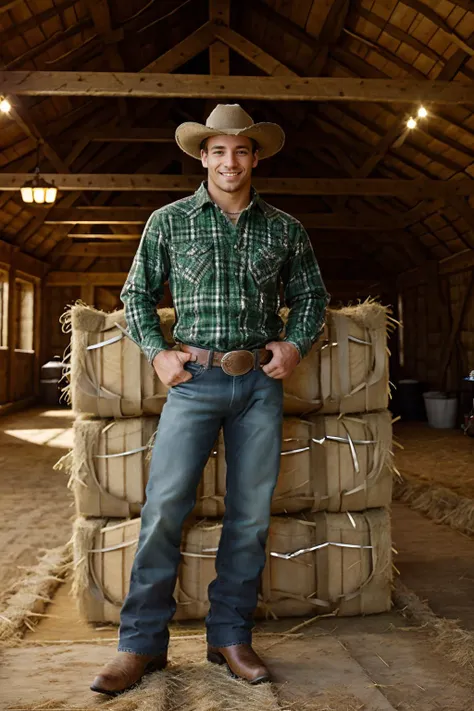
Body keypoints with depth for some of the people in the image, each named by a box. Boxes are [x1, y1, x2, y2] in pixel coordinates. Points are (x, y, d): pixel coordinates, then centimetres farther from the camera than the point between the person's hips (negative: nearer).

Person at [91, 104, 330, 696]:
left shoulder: (285, 230, 10)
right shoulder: (169, 221, 7)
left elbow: (311, 296, 18)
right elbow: (137, 294, 11)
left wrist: (296, 344, 1)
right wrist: (156, 352, -2)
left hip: (261, 383, 2)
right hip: (194, 380, -1)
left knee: (251, 514, 5)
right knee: (164, 507, -7)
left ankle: (230, 636, 21)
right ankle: (142, 643, 9)